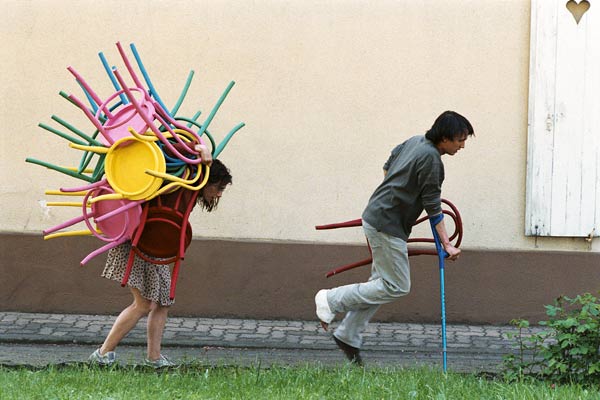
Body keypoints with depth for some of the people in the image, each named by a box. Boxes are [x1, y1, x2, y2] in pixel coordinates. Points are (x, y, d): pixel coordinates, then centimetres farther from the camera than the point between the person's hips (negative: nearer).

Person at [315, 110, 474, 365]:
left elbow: (388, 165, 26)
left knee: (381, 282, 13)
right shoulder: (431, 159, -18)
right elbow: (433, 207, -16)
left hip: (376, 217, 10)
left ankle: (348, 335, 15)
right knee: (396, 286, -6)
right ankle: (333, 299, -1)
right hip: (386, 225, -10)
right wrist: (446, 244, -13)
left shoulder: (415, 142, 10)